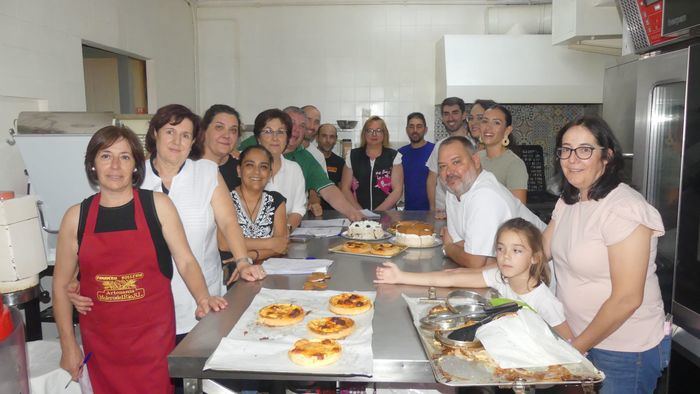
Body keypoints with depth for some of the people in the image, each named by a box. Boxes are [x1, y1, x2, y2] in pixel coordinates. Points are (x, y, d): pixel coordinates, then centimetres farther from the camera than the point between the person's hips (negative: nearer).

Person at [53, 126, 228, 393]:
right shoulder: (76, 217, 0)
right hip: (99, 339, 2)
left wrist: (202, 298, -24)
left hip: (154, 334, -1)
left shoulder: (157, 205, -4)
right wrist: (68, 345, 3)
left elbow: (185, 262, -7)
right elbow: (61, 284, 5)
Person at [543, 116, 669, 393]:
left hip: (625, 351, -7)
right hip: (577, 340, 7)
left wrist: (577, 347, -15)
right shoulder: (568, 201, 3)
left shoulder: (623, 209, -23)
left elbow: (626, 299, -23)